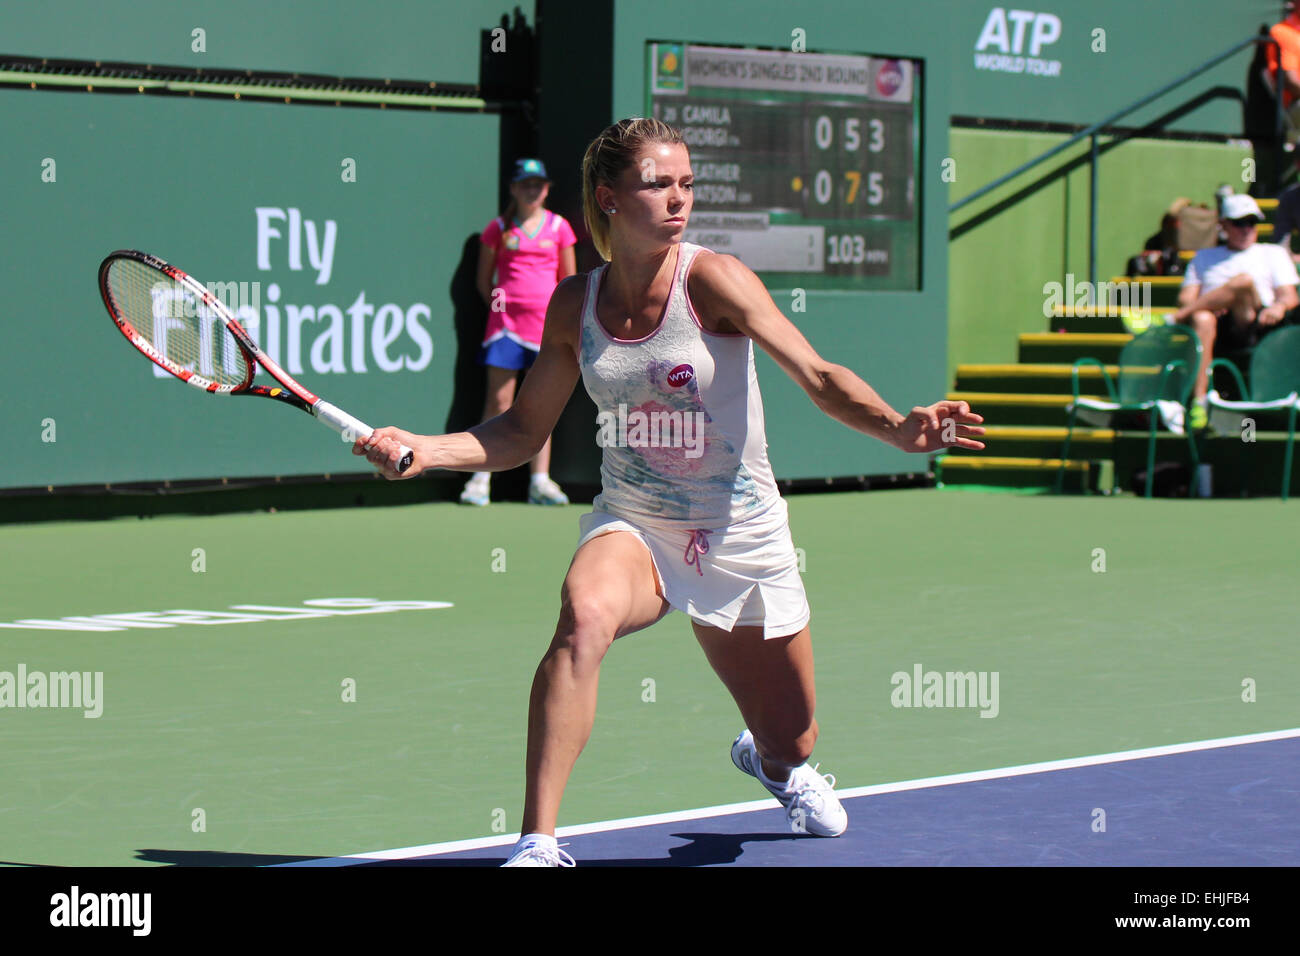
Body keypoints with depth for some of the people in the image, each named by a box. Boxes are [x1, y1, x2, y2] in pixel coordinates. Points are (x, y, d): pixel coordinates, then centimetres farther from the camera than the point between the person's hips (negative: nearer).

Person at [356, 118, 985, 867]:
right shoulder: (575, 305, -4)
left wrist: (899, 428, -43)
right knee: (584, 618, -35)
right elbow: (524, 430, 7)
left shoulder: (711, 279, -15)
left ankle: (769, 760, 53)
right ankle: (538, 841, -32)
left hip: (741, 538, -1)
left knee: (792, 745, 10)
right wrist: (423, 451, -8)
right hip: (632, 529, 1)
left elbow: (820, 377, -24)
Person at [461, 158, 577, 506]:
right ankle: (481, 478, -1)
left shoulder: (559, 227, 8)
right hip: (506, 321, -1)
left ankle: (540, 480, 5)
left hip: (546, 323, 1)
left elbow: (568, 280, 12)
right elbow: (483, 279, 12)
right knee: (498, 403, -5)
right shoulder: (498, 228, 6)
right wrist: (496, 302, 0)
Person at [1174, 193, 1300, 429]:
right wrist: (1211, 305, -8)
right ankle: (1198, 401, -45)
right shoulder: (1205, 257, 30)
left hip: (1253, 328, -1)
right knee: (1202, 318, -38)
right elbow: (1185, 298, 17)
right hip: (1217, 335, 1)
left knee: (1244, 280, -32)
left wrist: (1279, 306, -13)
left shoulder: (1273, 253, 27)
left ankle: (1173, 320, -29)